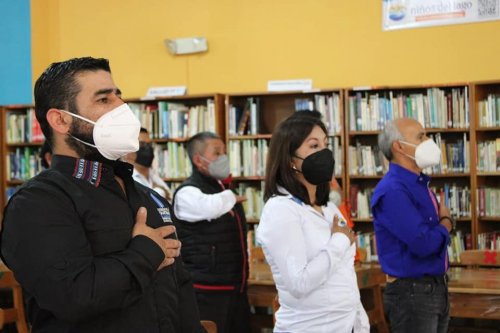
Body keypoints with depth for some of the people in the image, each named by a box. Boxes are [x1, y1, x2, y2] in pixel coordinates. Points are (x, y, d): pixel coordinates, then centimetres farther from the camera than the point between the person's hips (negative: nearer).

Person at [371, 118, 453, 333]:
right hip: (411, 291, -9)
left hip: (436, 287, 9)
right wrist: (445, 223, -6)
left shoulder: (420, 184, 11)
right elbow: (423, 243, -25)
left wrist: (443, 221, -6)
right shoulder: (392, 191, -20)